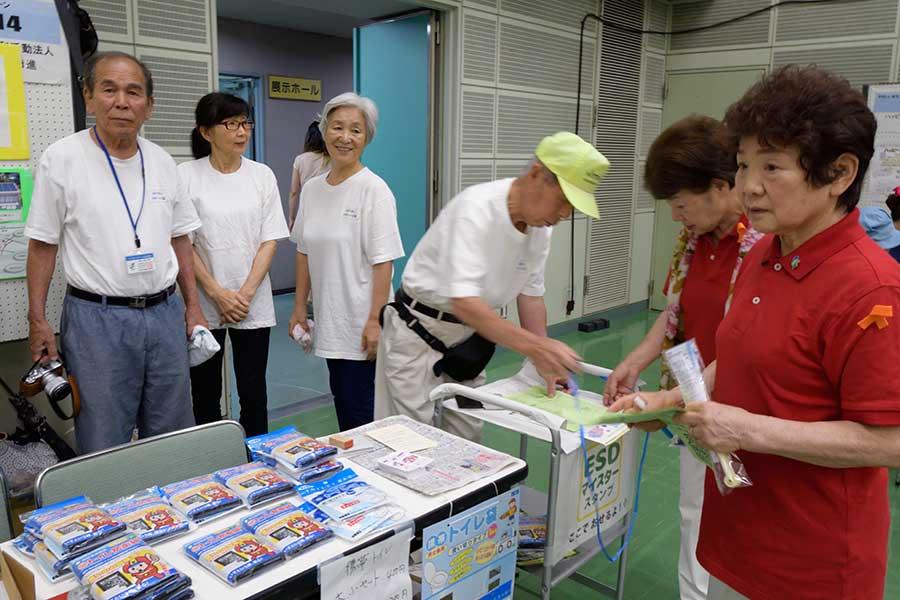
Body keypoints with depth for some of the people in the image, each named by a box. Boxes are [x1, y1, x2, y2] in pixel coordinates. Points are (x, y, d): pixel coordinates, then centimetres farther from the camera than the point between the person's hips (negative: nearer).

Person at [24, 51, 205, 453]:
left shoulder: (162, 161, 6)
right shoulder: (61, 159, -5)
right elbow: (42, 245, -2)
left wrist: (192, 306, 8)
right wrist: (37, 320, -6)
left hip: (165, 313, 4)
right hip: (98, 318, -4)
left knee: (172, 438, 15)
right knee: (104, 447, 6)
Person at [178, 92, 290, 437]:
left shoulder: (262, 175, 3)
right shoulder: (187, 176, -3)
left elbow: (269, 240, 1)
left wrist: (246, 293, -9)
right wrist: (218, 294, -12)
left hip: (253, 304, 1)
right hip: (204, 304, -1)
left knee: (254, 394, 6)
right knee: (205, 394, 10)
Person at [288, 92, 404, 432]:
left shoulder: (373, 189, -11)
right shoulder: (312, 189, 8)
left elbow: (383, 262, -15)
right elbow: (304, 252, 14)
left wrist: (374, 321, -18)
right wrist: (299, 308, 12)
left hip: (361, 324, -6)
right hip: (329, 321, 6)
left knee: (360, 408, -1)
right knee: (341, 400, 16)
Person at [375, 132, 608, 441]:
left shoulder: (541, 224, -5)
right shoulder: (476, 207, -29)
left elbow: (530, 295, 4)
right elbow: (464, 302, -36)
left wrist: (545, 359, -5)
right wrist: (535, 346, -40)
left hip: (466, 339, 7)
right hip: (418, 334, -7)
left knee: (467, 436, 13)